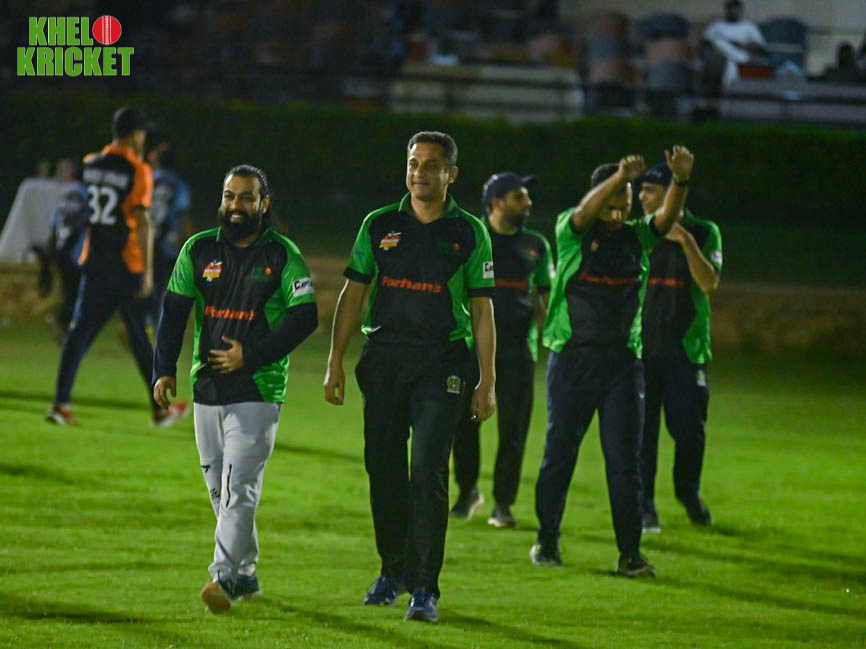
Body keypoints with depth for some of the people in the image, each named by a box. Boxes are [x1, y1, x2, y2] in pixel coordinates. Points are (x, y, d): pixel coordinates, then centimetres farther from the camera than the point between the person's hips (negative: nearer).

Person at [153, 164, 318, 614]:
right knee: (219, 490, 9)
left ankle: (224, 577, -19)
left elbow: (305, 317, -6)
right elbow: (173, 311, 6)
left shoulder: (282, 256, -2)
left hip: (258, 389, -5)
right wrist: (164, 370, -6)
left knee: (239, 488, -13)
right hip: (206, 388, 5)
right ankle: (246, 576, 20)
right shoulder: (199, 250, 8)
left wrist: (251, 355, -14)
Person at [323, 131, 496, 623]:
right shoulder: (380, 226, 9)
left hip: (442, 364, -3)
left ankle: (425, 587, -9)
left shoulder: (469, 233, 4)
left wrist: (487, 383, 0)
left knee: (427, 472, -10)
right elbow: (353, 295, 10)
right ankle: (394, 570, 24)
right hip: (384, 359, 3)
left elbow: (482, 311, 5)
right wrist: (336, 362, 3)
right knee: (384, 469, 6)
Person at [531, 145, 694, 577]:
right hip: (571, 359, -1)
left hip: (621, 363, 2)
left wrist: (681, 181, -32)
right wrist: (621, 176, -40)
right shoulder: (570, 231, 0)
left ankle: (630, 553, -1)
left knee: (624, 459, -2)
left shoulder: (637, 237, 7)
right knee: (559, 452, 4)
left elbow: (667, 217, -10)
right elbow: (586, 211, -21)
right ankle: (547, 539, 20)